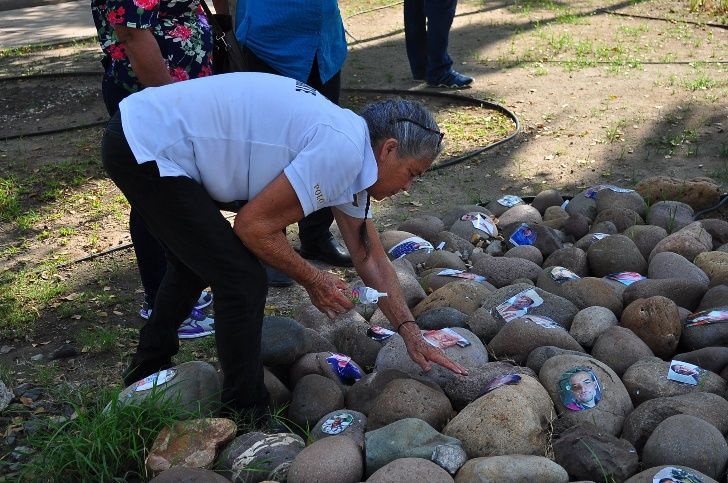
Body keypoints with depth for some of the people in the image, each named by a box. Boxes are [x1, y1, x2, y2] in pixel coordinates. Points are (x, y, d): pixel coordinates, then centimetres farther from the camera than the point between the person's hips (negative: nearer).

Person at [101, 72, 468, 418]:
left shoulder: (351, 150, 9)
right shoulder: (342, 151, -21)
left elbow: (370, 259, 14)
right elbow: (254, 226, -19)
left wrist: (412, 335, 11)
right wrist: (314, 281, -4)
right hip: (145, 149, -10)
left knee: (195, 262, 28)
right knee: (243, 280, -8)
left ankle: (148, 367, 50)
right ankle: (247, 415, 10)